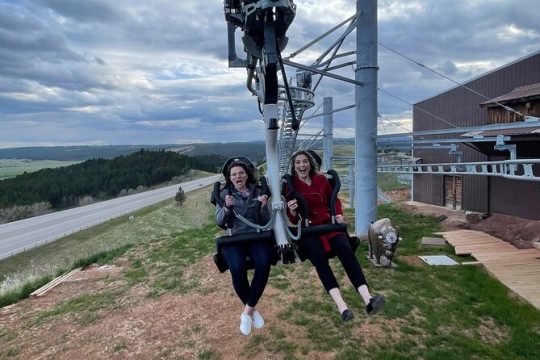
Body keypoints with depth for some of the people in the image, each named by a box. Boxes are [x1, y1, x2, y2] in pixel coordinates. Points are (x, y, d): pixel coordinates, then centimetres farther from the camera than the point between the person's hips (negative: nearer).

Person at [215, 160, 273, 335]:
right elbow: (219, 221, 2)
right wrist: (226, 208, -17)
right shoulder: (224, 194, 10)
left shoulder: (257, 192, 11)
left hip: (257, 236, 1)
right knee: (238, 269, -30)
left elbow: (266, 221, 6)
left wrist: (263, 207, -13)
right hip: (234, 238, -1)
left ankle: (247, 311, -16)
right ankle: (252, 310, -6)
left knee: (264, 264, -31)